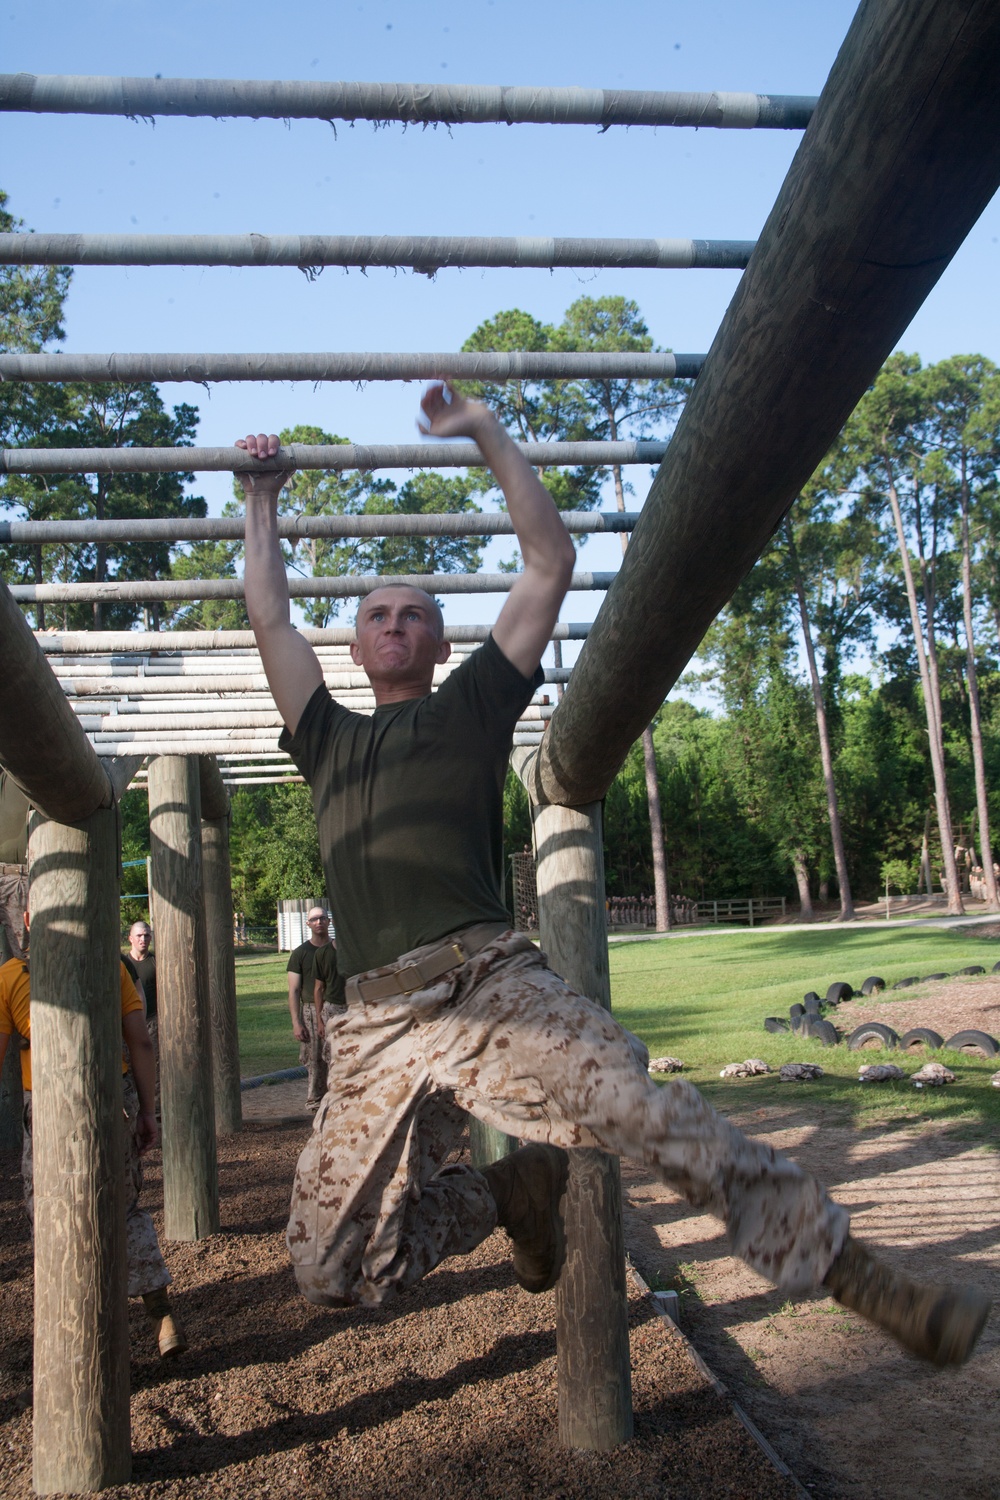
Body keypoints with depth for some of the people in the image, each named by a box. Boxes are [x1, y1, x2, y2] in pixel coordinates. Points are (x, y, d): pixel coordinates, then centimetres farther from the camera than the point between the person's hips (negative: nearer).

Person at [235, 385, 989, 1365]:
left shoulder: (474, 706, 19)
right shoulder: (329, 739, 27)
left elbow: (550, 564, 18)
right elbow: (269, 618, 31)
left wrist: (487, 434, 24)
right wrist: (262, 501, 39)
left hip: (493, 987, -3)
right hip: (379, 1025, 4)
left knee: (655, 1118, -25)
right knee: (330, 1269, -1)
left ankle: (857, 1279, -12)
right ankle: (510, 1193, 21)